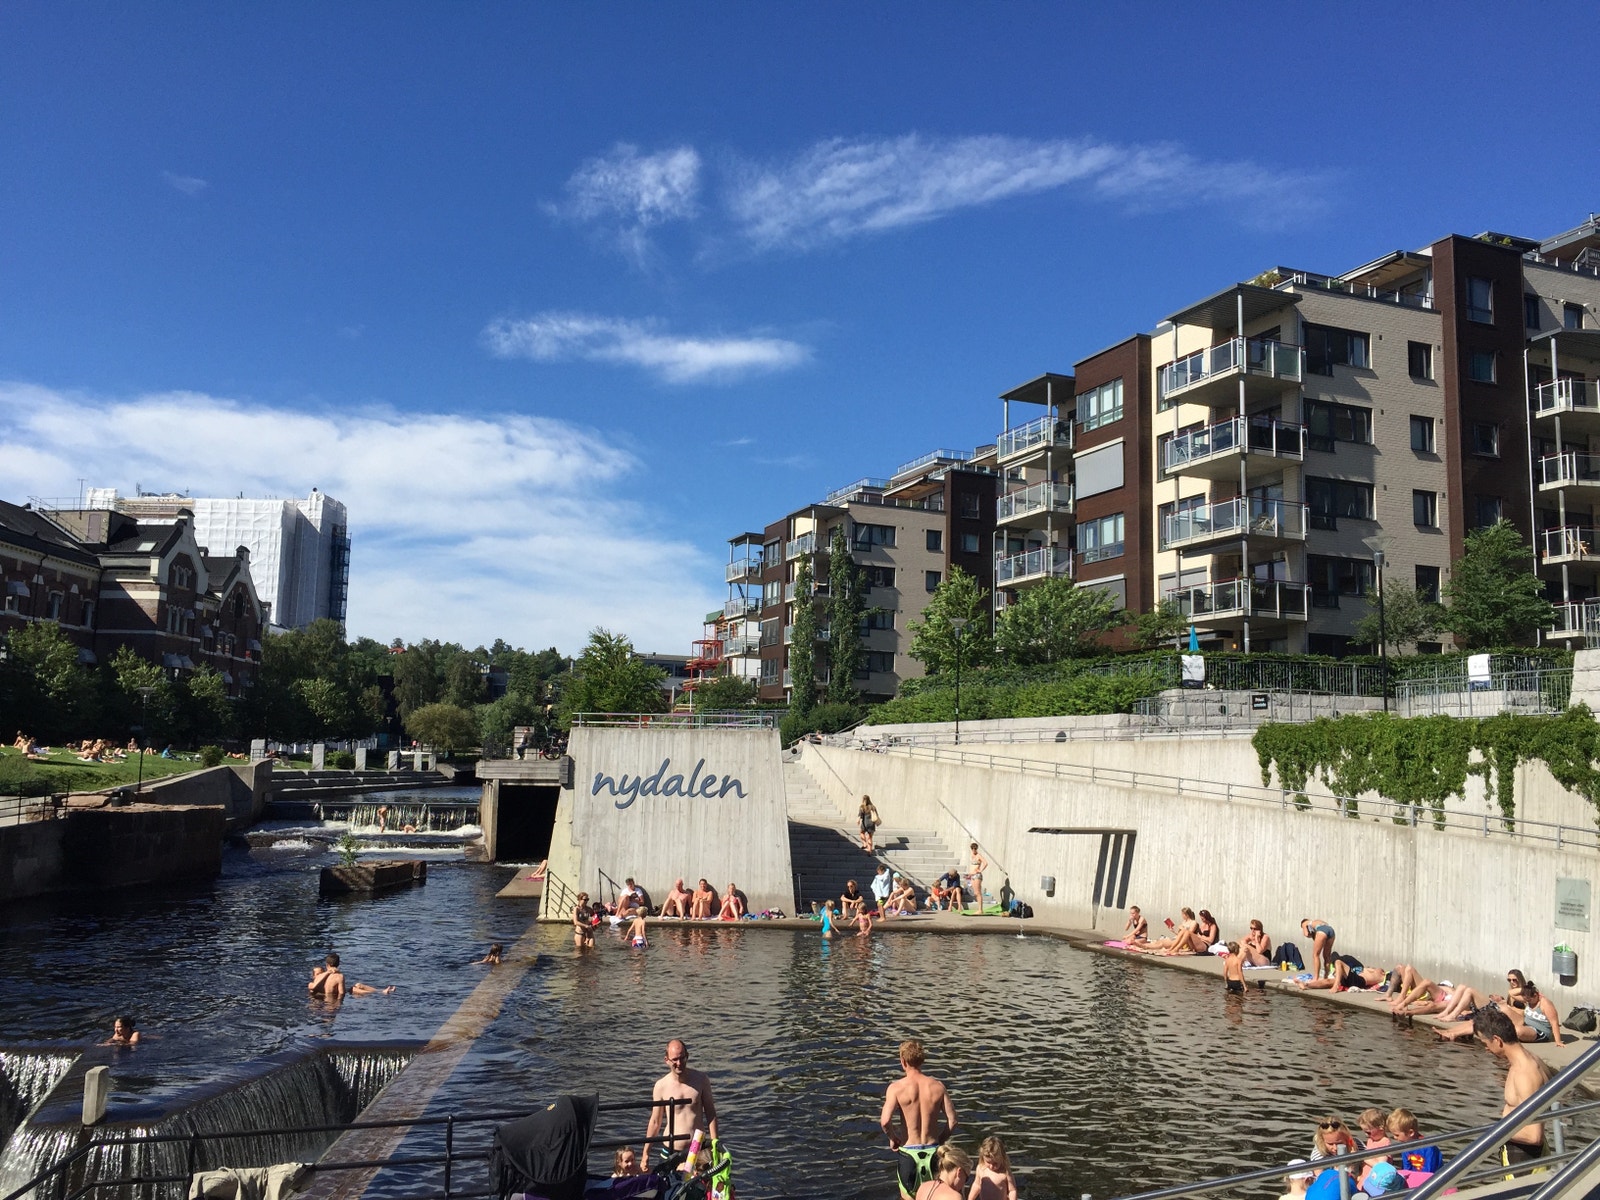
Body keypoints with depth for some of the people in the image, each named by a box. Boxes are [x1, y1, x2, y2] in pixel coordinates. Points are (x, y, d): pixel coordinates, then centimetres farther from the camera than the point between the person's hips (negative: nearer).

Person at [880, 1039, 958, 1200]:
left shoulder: (896, 1088, -11)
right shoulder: (937, 1086, -2)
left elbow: (885, 1121, -22)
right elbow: (952, 1120, -2)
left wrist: (892, 1138, -3)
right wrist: (940, 1141, 12)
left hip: (909, 1151, -3)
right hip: (932, 1150, 3)